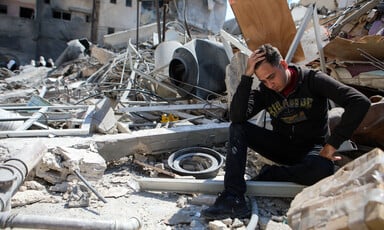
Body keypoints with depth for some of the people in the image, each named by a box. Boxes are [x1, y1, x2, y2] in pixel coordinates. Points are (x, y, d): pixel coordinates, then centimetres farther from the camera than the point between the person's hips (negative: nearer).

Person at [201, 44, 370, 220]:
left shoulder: (312, 80, -13)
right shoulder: (264, 91, -5)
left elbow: (360, 102, -21)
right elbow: (236, 117, -21)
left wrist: (332, 145, -23)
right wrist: (247, 76, -25)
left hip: (312, 149, -3)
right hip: (281, 146, 3)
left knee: (324, 168, -40)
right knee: (237, 128, -19)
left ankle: (270, 174, -13)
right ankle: (233, 200, -31)